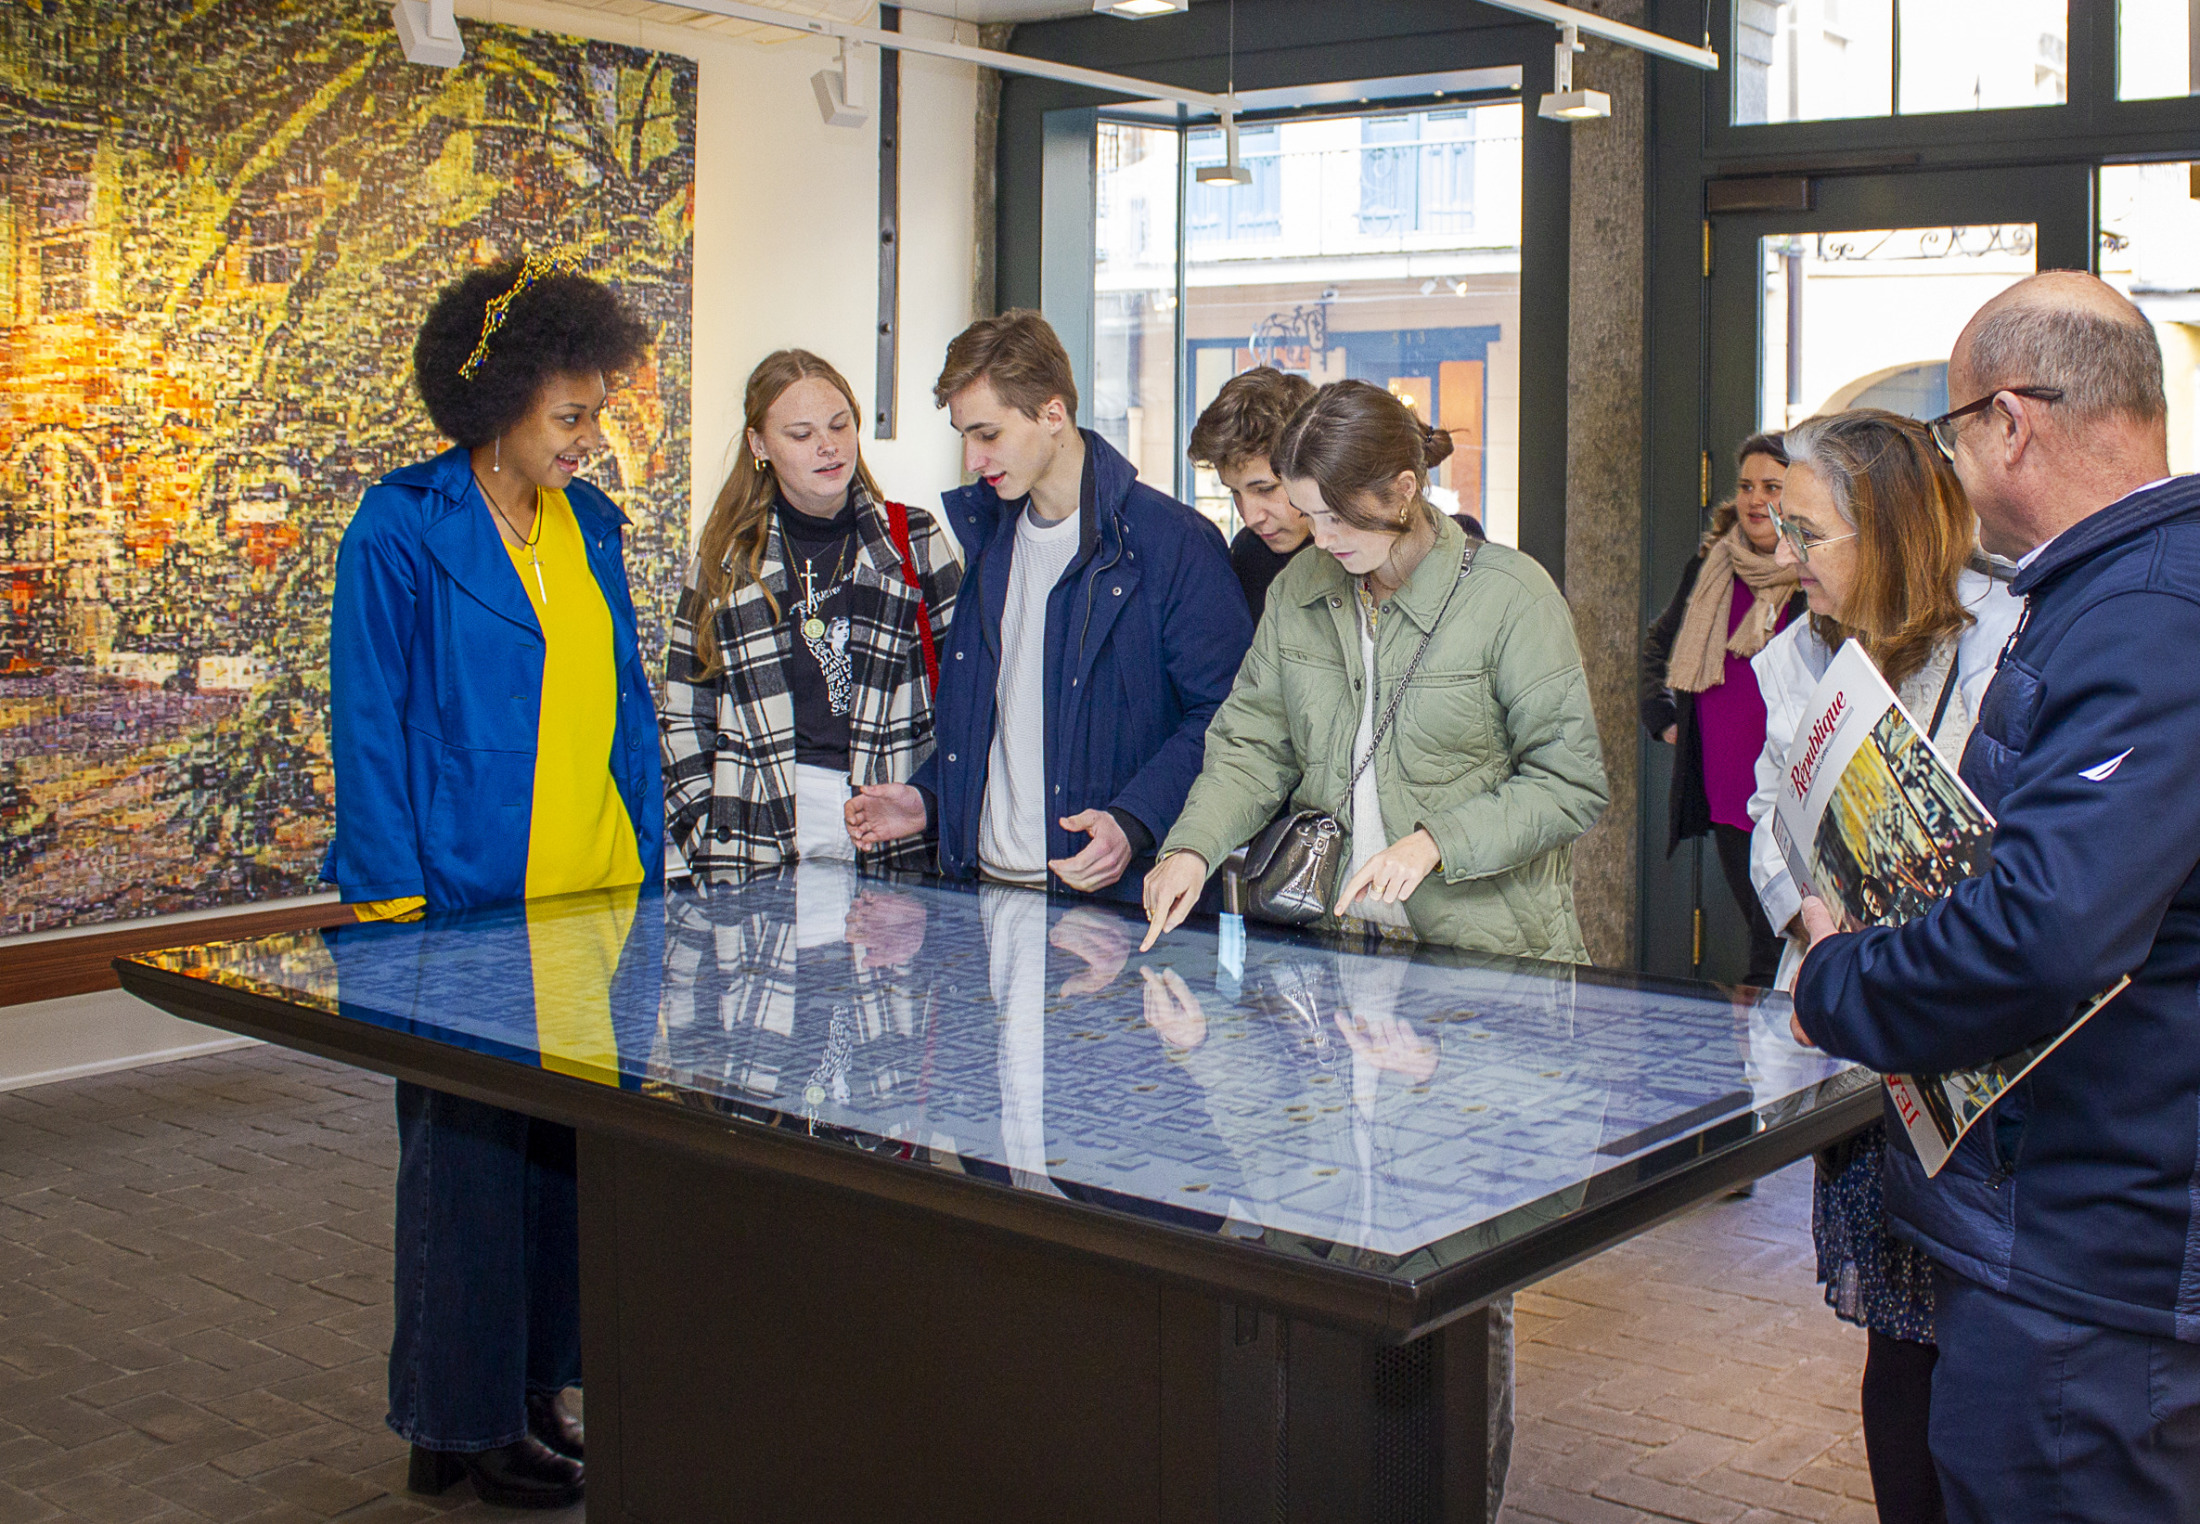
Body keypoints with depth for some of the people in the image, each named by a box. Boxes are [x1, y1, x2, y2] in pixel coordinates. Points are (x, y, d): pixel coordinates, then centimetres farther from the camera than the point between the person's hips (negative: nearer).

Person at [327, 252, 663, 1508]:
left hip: (597, 897, 6)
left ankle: (534, 1389, 25)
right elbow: (369, 732, -8)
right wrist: (399, 909, -13)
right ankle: (461, 1423, 17)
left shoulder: (591, 523, 11)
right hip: (470, 900, -6)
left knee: (574, 1146, 10)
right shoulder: (403, 532, -8)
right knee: (472, 1154, 3)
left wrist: (647, 862, 11)